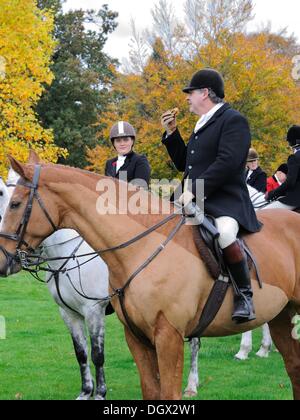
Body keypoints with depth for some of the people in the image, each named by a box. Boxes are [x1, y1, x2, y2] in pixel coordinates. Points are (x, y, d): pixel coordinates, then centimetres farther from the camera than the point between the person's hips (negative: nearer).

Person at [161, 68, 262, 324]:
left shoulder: (234, 120, -6)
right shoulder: (202, 125, 24)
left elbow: (227, 162, -20)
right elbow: (183, 163, 29)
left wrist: (195, 190, -24)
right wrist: (172, 133, 17)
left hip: (225, 202, -10)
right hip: (196, 201, 10)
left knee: (224, 234, -39)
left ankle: (245, 295, -23)